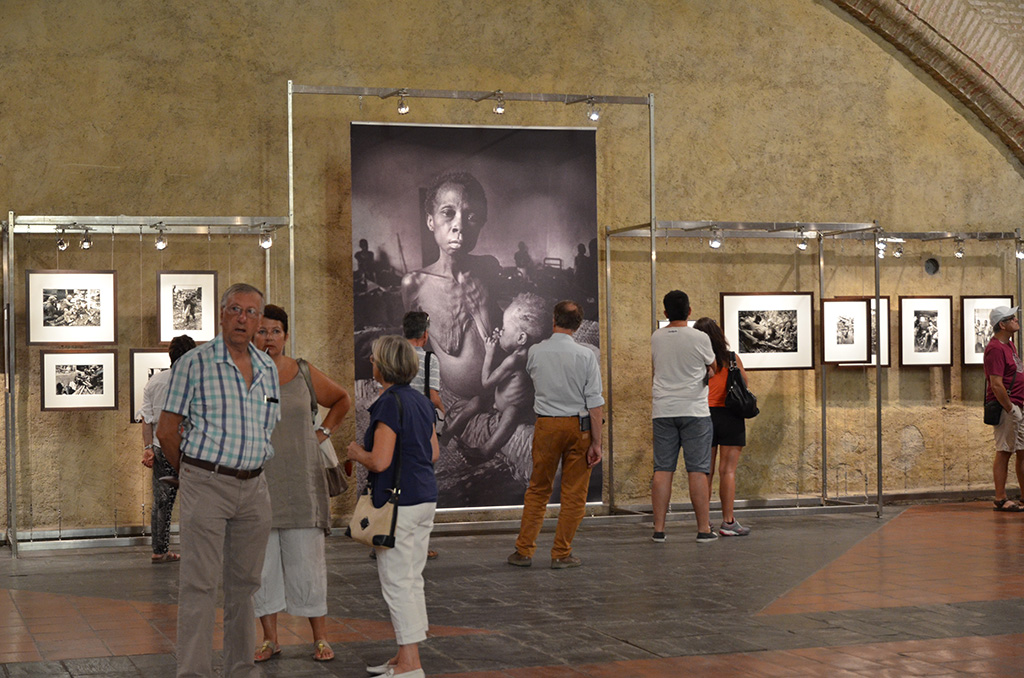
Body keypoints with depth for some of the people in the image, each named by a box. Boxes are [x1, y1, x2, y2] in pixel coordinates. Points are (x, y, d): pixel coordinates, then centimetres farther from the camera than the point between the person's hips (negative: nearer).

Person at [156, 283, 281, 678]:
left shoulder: (268, 368, 11)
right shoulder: (194, 363, -5)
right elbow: (166, 431, -2)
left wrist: (250, 472, 16)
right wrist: (190, 474, 8)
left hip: (254, 487, 5)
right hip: (205, 485, -5)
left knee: (245, 582, 11)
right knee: (199, 584, -5)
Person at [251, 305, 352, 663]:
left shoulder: (305, 374, 5)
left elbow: (342, 399, 21)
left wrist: (323, 432, 9)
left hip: (299, 482, 0)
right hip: (255, 482, 0)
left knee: (307, 559, -2)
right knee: (261, 561, 3)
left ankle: (320, 638, 5)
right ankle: (270, 639, 12)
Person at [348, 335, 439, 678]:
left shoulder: (390, 403, -16)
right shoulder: (421, 400, 10)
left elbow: (380, 461, -21)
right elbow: (434, 453, 16)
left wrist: (357, 453, -2)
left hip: (397, 503, -9)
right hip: (426, 498, 9)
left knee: (397, 583, -3)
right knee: (413, 580, 13)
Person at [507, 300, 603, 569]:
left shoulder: (534, 352, -3)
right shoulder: (586, 356, -9)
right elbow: (595, 403, -10)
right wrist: (596, 443, -6)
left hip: (546, 425, 2)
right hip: (579, 426, -2)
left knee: (538, 490, 13)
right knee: (574, 494, 7)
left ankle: (524, 550, 15)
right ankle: (561, 554, 8)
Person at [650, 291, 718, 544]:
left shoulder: (656, 338, 4)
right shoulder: (699, 338, -7)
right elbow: (712, 368, 10)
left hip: (663, 411, 4)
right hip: (694, 410, -3)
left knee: (663, 470, 5)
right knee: (697, 471, -2)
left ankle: (659, 529, 3)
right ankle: (704, 529, -1)